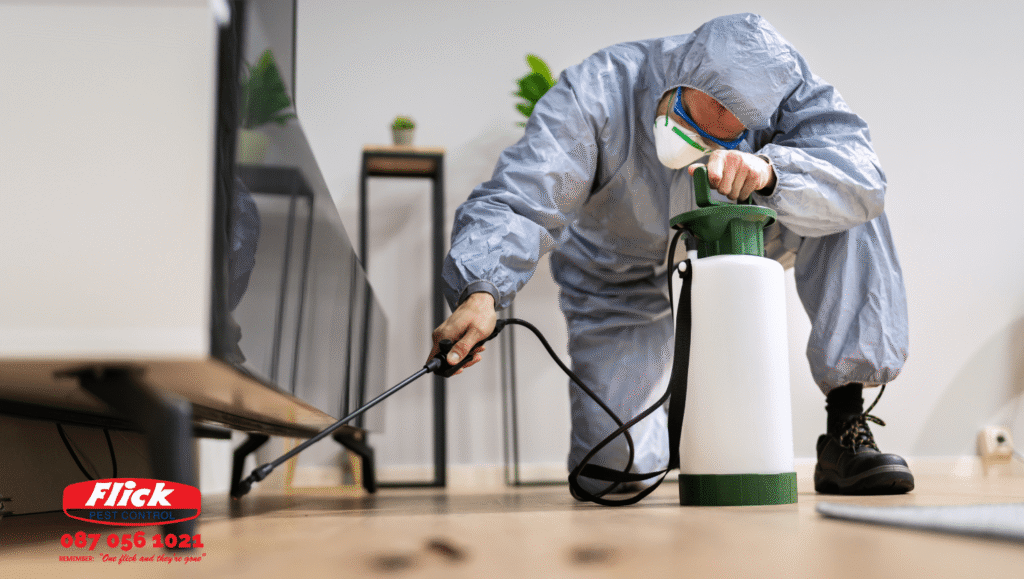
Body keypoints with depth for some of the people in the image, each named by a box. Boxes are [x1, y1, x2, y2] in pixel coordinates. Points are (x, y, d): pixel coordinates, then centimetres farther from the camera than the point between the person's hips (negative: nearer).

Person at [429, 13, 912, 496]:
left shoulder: (784, 88, -26)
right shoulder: (596, 91, -31)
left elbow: (863, 180, -38)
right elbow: (516, 202, -38)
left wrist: (768, 171, -56)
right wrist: (482, 291, -55)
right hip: (626, 282, -1)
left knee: (838, 201, -27)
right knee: (609, 468, -12)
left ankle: (846, 429, -20)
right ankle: (672, 426, 28)